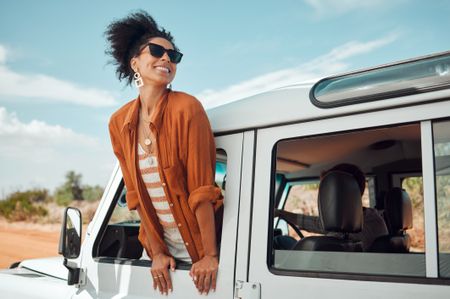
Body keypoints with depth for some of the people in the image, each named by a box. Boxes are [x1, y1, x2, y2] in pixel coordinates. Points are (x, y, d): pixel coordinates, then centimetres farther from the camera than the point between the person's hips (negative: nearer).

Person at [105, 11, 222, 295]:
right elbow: (136, 194, 1)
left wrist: (211, 255, -18)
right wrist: (157, 251, -1)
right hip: (163, 247, 4)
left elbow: (201, 189, -19)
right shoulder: (119, 123, -3)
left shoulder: (186, 108, -17)